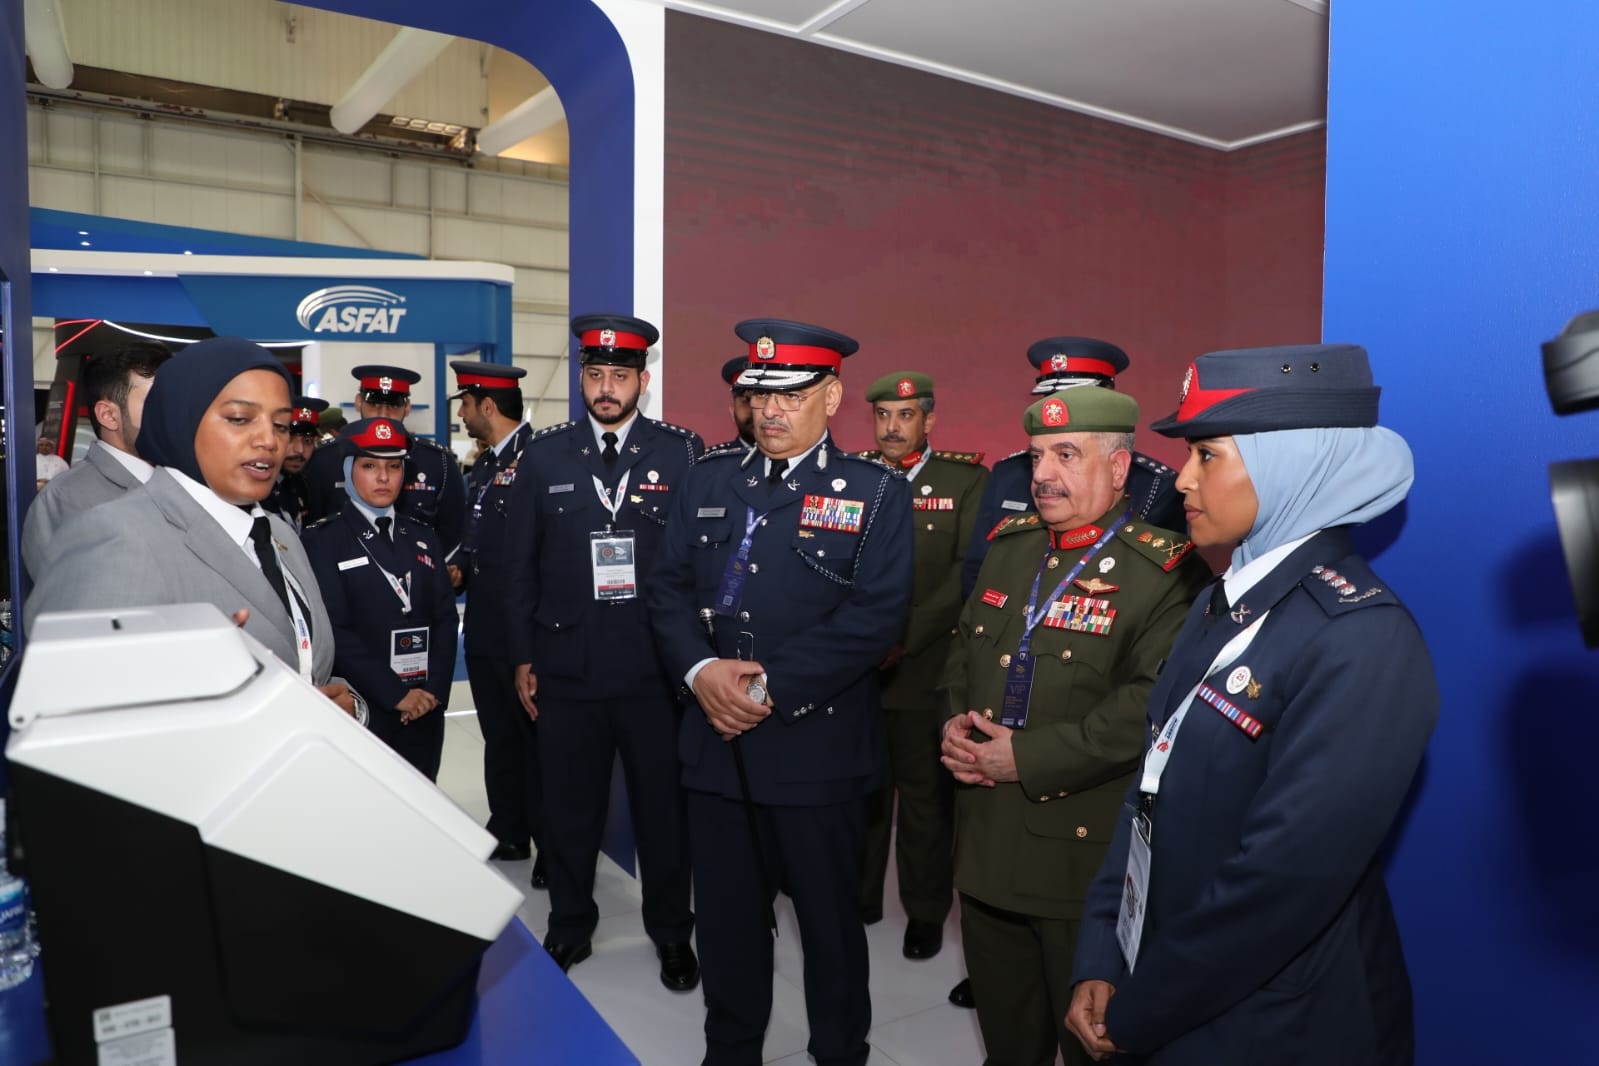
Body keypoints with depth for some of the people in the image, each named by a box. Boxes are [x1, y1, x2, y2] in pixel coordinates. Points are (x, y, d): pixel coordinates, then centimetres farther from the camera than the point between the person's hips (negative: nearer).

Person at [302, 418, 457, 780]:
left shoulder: (424, 538, 12)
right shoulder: (321, 540, -3)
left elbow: (445, 618, 6)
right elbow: (333, 630, -12)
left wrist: (435, 690, -8)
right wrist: (395, 694, -15)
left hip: (425, 710, 4)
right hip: (358, 709, -4)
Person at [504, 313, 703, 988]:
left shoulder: (682, 453, -1)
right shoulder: (545, 456, 4)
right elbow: (520, 565, 7)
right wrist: (523, 657, 5)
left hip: (655, 670, -1)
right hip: (566, 666, 2)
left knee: (663, 805, 10)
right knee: (569, 808, 13)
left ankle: (671, 933, 31)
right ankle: (569, 928, 35)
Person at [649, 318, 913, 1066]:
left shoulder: (876, 494, -3)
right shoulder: (707, 481, 10)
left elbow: (874, 617, -13)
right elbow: (670, 588, 6)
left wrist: (770, 686, -17)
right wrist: (702, 670, -12)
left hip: (817, 748, -3)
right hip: (715, 740, 4)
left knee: (829, 920, 13)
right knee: (724, 916, 16)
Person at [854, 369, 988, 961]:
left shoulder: (967, 480, -1)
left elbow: (971, 572, -9)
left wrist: (907, 637, -15)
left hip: (926, 666, -2)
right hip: (854, 665, 3)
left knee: (925, 794, 7)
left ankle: (926, 910, 25)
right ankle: (859, 896, 30)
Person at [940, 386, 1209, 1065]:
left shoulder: (1165, 570, -15)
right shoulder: (1011, 545, 8)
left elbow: (1150, 703, -25)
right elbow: (965, 647, 15)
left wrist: (1025, 756, -22)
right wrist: (956, 723, -3)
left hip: (1085, 854, -6)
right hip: (986, 846, 6)